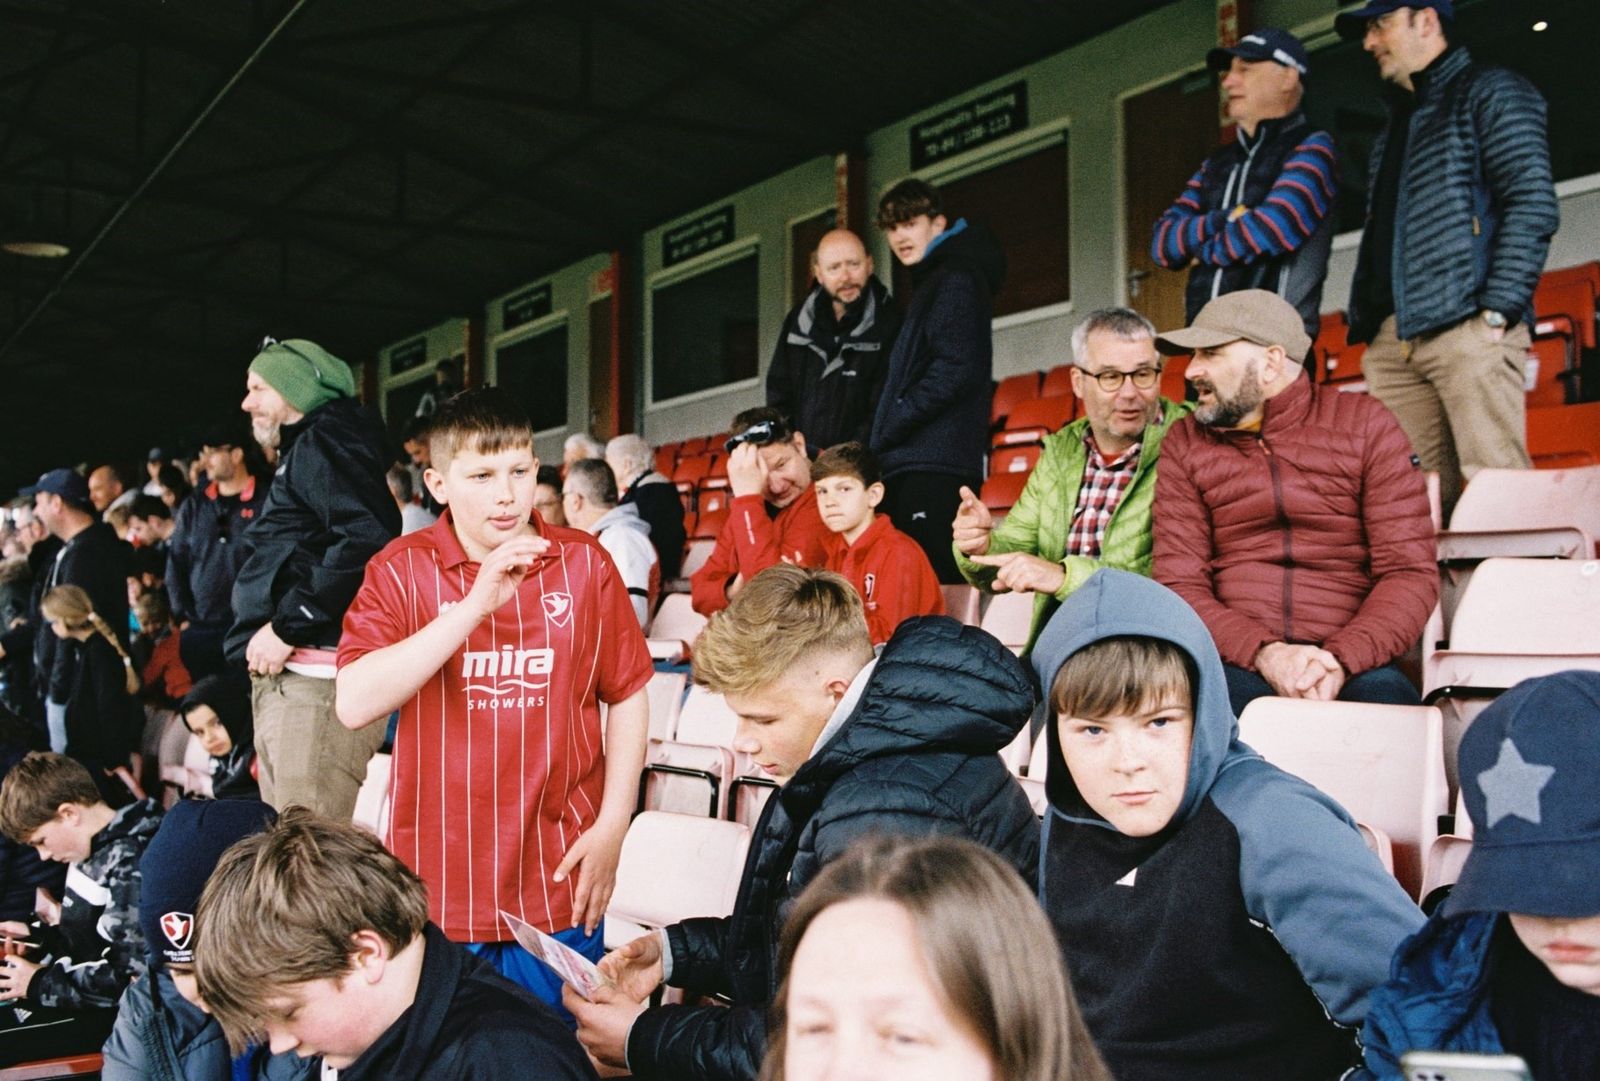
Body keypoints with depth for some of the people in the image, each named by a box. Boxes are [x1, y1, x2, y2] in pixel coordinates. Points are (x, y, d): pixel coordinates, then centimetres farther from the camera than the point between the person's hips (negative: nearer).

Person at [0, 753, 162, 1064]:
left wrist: (42, 985, -16)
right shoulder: (97, 848, 8)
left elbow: (133, 976, -24)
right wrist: (36, 935, 9)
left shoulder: (130, 865, -22)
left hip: (116, 1014, -10)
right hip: (88, 988, 10)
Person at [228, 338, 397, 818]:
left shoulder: (327, 441, -6)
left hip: (317, 683, -11)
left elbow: (369, 539, -23)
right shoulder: (298, 452, 26)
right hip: (280, 680, 11)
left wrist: (289, 625, -19)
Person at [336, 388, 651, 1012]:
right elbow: (355, 704, -16)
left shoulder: (584, 563, 1)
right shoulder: (402, 571, -3)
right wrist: (475, 605, -22)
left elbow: (627, 696, 7)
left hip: (560, 880, 1)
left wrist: (613, 826, -1)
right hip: (438, 884, 0)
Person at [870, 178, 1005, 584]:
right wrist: (883, 441, 15)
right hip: (913, 463, 10)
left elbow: (955, 369, -17)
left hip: (935, 463, -10)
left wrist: (887, 430, -12)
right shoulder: (932, 281, 25)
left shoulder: (956, 280, -5)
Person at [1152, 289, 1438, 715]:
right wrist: (1264, 653, -16)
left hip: (1351, 663, -1)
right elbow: (1179, 585, 3)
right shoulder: (1185, 444, 11)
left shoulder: (1365, 425, 7)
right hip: (1236, 663, 1)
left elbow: (1411, 573, 1)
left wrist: (1340, 661, -18)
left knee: (1387, 695, -34)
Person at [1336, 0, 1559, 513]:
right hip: (1394, 337, 8)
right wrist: (1364, 320, 14)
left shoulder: (1489, 91, 4)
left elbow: (1533, 207, -7)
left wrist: (1497, 313, -15)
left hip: (1466, 327, -7)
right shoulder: (1398, 120, 29)